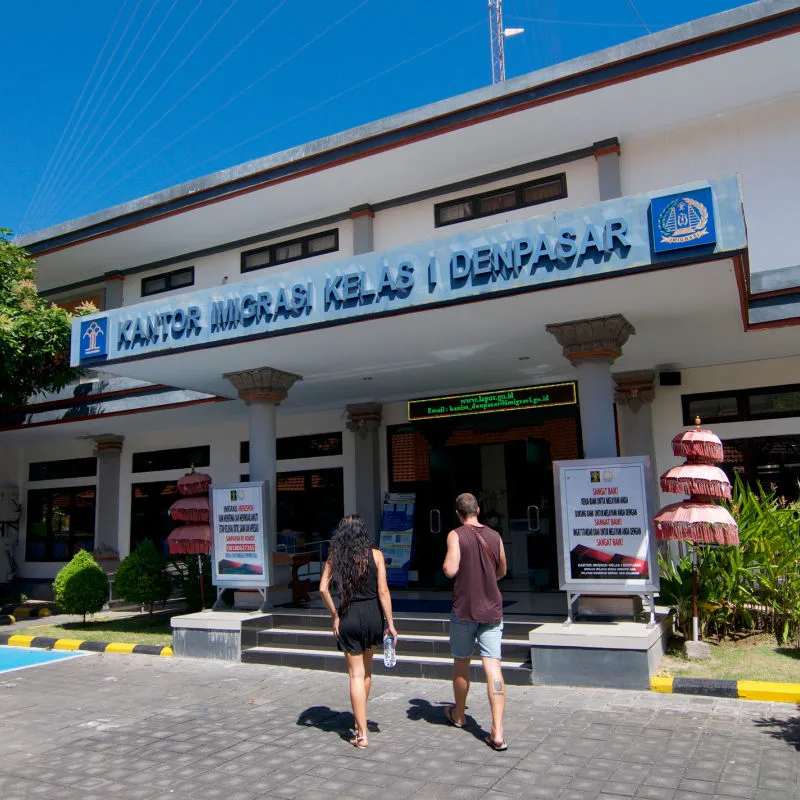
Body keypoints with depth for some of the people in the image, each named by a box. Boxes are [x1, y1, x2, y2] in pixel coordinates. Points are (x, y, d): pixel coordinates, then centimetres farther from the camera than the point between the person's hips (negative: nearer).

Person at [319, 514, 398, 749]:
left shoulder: (334, 556, -1)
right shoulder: (375, 555, -4)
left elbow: (323, 589, -7)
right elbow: (383, 592, -7)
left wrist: (334, 615, 2)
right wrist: (390, 624, -3)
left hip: (349, 617, -1)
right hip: (372, 615, 1)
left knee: (356, 674, 5)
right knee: (366, 671, 20)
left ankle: (361, 734, 5)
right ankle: (360, 723, 33)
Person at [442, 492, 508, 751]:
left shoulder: (456, 535, -9)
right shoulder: (494, 536, 5)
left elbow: (451, 570, -20)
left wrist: (444, 564, 3)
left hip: (464, 609, -2)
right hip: (492, 610, 3)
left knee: (461, 664, 16)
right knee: (493, 666, -3)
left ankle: (458, 715, 36)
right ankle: (497, 732, -10)